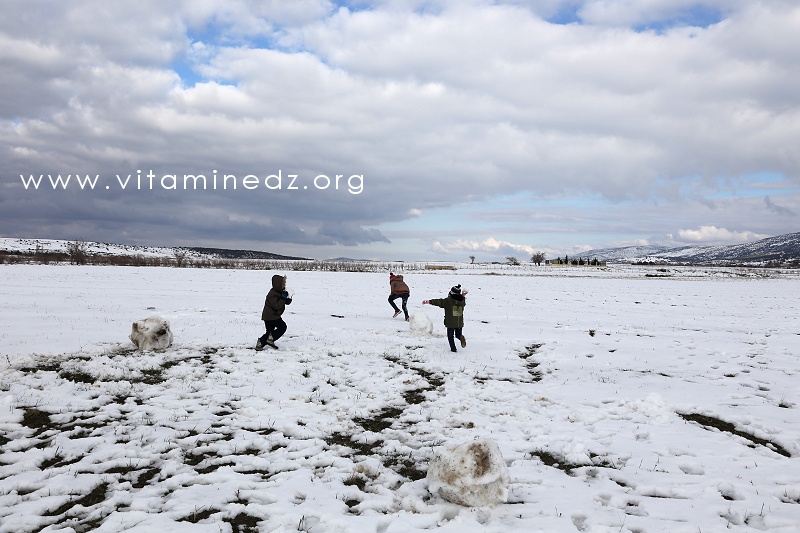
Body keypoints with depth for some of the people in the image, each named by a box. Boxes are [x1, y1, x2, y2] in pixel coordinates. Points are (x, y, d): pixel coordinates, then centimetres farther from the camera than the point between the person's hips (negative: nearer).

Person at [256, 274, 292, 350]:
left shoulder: (281, 292, 11)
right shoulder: (272, 294, -20)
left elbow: (287, 302, 11)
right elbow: (276, 306, -29)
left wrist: (288, 298, -10)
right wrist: (283, 299, -28)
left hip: (269, 316, 10)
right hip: (270, 316, -10)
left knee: (270, 331, 14)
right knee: (282, 326, -9)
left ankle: (260, 344, 16)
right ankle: (271, 339, -7)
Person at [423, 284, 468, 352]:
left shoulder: (448, 301, -11)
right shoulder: (462, 300, 4)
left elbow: (439, 302, -14)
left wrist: (429, 302, -13)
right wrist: (463, 296, 44)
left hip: (450, 323, -4)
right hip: (460, 323, 4)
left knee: (450, 336, 10)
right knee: (458, 335, 18)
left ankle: (453, 348, 1)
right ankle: (461, 337, -15)